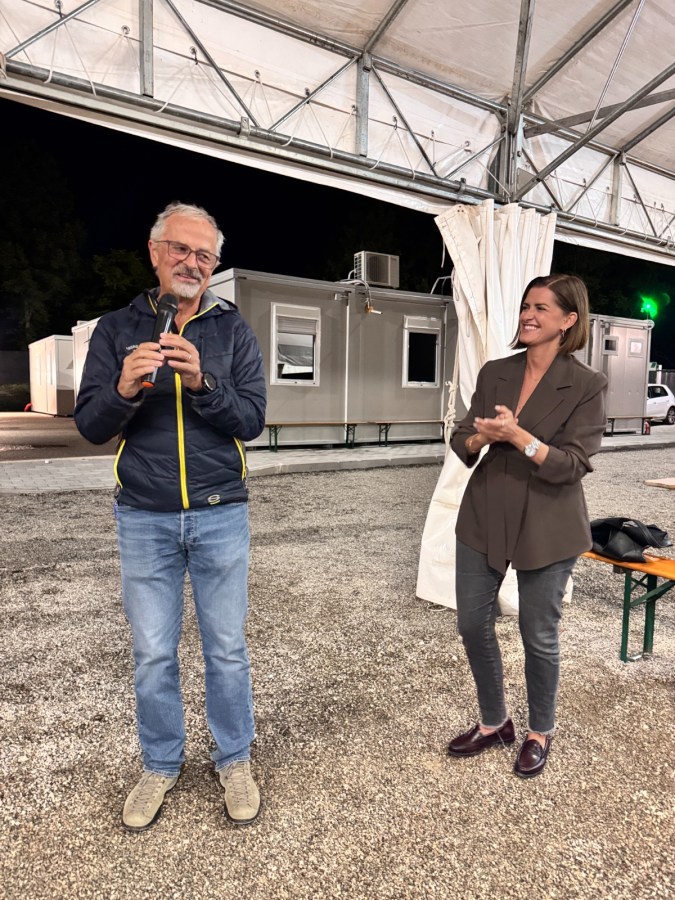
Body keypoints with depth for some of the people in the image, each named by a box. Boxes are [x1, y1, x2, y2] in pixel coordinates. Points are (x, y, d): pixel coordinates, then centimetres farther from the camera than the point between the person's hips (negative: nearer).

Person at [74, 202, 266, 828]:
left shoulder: (233, 331, 2)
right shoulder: (116, 330, 4)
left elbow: (252, 420, -6)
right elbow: (90, 426, -1)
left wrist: (202, 382, -24)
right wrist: (124, 388, -22)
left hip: (220, 516, 0)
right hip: (144, 519, 1)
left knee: (226, 647, 11)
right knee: (152, 653, 12)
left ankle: (234, 761, 33)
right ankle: (160, 766, 35)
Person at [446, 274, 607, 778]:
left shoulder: (587, 386, -8)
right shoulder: (494, 373, 4)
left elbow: (572, 465, -15)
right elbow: (462, 441, 3)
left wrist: (517, 435, -27)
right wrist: (482, 438, -19)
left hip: (546, 528, -4)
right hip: (484, 518, 5)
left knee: (539, 636, 10)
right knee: (473, 625, 11)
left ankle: (540, 733, 37)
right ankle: (494, 723, 36)